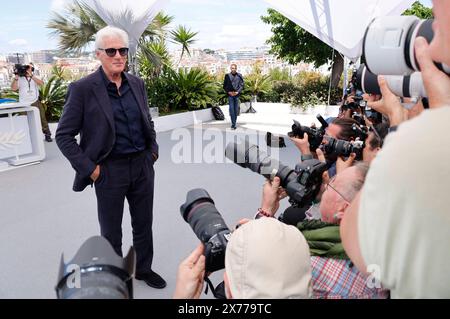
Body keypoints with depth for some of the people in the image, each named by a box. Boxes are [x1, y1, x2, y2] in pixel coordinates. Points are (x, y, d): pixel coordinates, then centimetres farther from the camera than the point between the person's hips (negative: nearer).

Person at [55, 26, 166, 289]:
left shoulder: (137, 83, 4)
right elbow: (64, 136, -8)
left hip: (142, 165, 4)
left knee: (144, 224, 18)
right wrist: (89, 168, -12)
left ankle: (143, 269, 40)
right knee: (111, 231, 14)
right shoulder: (83, 88, -11)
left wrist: (153, 150, 7)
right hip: (110, 170, -4)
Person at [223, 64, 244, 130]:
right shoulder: (227, 76, 5)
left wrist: (238, 92, -9)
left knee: (236, 109, 4)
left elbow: (242, 85, 5)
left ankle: (234, 124, 14)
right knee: (231, 109, -8)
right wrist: (228, 92, -6)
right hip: (230, 95, -1)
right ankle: (233, 124, -8)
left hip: (237, 95, 1)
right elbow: (224, 86, 7)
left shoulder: (239, 76, 6)